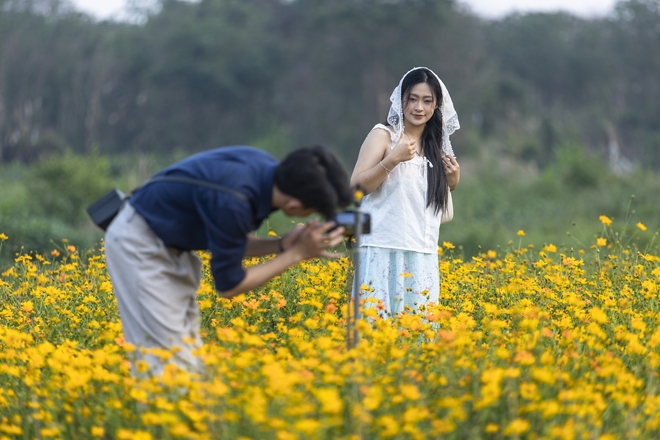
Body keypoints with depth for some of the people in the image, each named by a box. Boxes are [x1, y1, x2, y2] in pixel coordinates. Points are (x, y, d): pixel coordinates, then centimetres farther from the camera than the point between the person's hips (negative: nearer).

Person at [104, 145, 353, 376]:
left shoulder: (269, 170, -10)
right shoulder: (232, 201, -34)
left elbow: (228, 244, 6)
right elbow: (229, 285, -20)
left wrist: (282, 245, -11)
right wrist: (297, 253, -19)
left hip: (170, 247, 9)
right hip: (139, 244, -9)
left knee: (190, 356, 6)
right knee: (168, 363, -11)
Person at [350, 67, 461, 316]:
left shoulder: (437, 146, 15)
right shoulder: (383, 135, -1)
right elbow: (356, 187, -8)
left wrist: (452, 181, 3)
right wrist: (393, 159, -18)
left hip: (423, 257, 5)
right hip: (384, 252, -5)